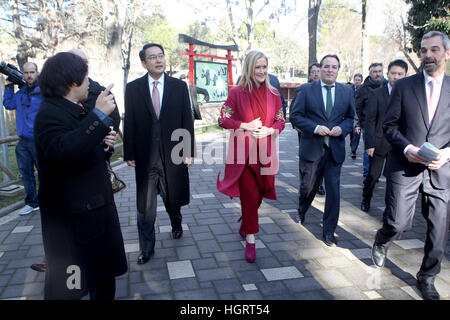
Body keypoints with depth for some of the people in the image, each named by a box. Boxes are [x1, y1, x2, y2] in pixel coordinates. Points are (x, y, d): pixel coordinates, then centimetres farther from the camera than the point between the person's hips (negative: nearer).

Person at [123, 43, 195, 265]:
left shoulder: (179, 86, 2)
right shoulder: (133, 88, 2)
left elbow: (187, 120, 2)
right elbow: (129, 123, 2)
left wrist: (189, 151, -2)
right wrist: (129, 154, -2)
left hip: (172, 154, 0)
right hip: (145, 156, 0)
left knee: (173, 199, 16)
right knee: (145, 207, 6)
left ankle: (176, 224, 47)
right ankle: (147, 248, 22)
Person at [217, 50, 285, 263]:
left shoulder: (273, 94, 6)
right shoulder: (237, 92, -3)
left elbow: (281, 121, 11)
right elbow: (223, 120, -2)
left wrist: (269, 130, -10)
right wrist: (246, 125, -14)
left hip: (265, 150, 3)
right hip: (243, 151, -3)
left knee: (258, 193, 12)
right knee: (249, 195, -2)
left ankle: (245, 222, 41)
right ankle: (250, 240, 11)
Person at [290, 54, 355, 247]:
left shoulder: (347, 92, 8)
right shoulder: (307, 90, 0)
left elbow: (351, 117, 13)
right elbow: (295, 116, -3)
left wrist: (342, 128, -8)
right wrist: (315, 127, -16)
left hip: (335, 149, 2)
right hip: (311, 149, -2)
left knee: (333, 191, 1)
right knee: (307, 187, 11)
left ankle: (328, 232, 15)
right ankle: (301, 212, 45)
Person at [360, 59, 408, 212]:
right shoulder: (376, 94, 0)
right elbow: (370, 120, -4)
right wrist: (370, 144, -10)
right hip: (379, 144, -2)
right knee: (373, 175, 7)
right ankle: (366, 199, 31)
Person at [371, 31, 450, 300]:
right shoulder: (404, 86, 3)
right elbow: (389, 125, 2)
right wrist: (407, 148, -13)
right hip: (404, 167, -2)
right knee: (398, 223, -4)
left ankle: (427, 278, 30)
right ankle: (381, 242, 33)